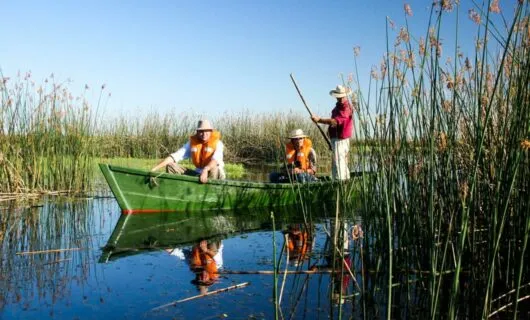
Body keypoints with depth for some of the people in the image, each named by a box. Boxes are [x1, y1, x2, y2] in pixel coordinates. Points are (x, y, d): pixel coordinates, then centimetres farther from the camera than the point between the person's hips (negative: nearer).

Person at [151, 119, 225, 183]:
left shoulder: (217, 143, -10)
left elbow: (216, 159, -32)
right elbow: (174, 156, -5)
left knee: (214, 169, -40)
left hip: (216, 175, -4)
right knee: (170, 166, -6)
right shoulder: (192, 142, 1)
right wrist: (154, 169, -15)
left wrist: (205, 170, -52)